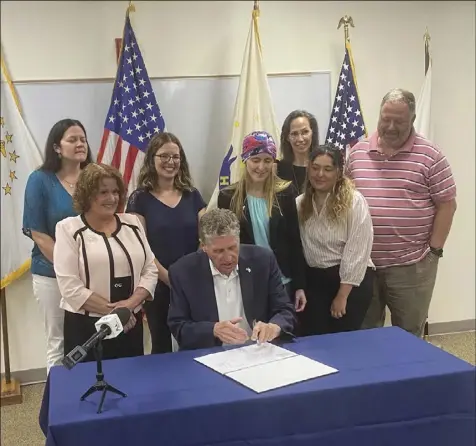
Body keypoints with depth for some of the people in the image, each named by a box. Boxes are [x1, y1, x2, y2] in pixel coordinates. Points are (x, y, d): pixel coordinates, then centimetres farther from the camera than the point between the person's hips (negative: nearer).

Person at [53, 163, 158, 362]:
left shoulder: (132, 223, 8)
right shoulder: (69, 229, -4)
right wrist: (113, 311, -13)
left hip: (130, 323, 4)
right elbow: (70, 287, -12)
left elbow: (150, 270, 5)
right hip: (86, 326, -4)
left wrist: (130, 303, -11)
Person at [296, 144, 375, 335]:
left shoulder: (354, 201, -10)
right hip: (314, 280, 4)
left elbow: (357, 251, -13)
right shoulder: (300, 204, 4)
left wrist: (342, 295, -13)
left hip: (352, 281, -4)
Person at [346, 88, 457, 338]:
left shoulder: (429, 156, -5)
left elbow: (447, 205, -3)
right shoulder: (357, 153, 5)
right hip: (363, 263, 3)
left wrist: (434, 250, -7)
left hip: (411, 266, -3)